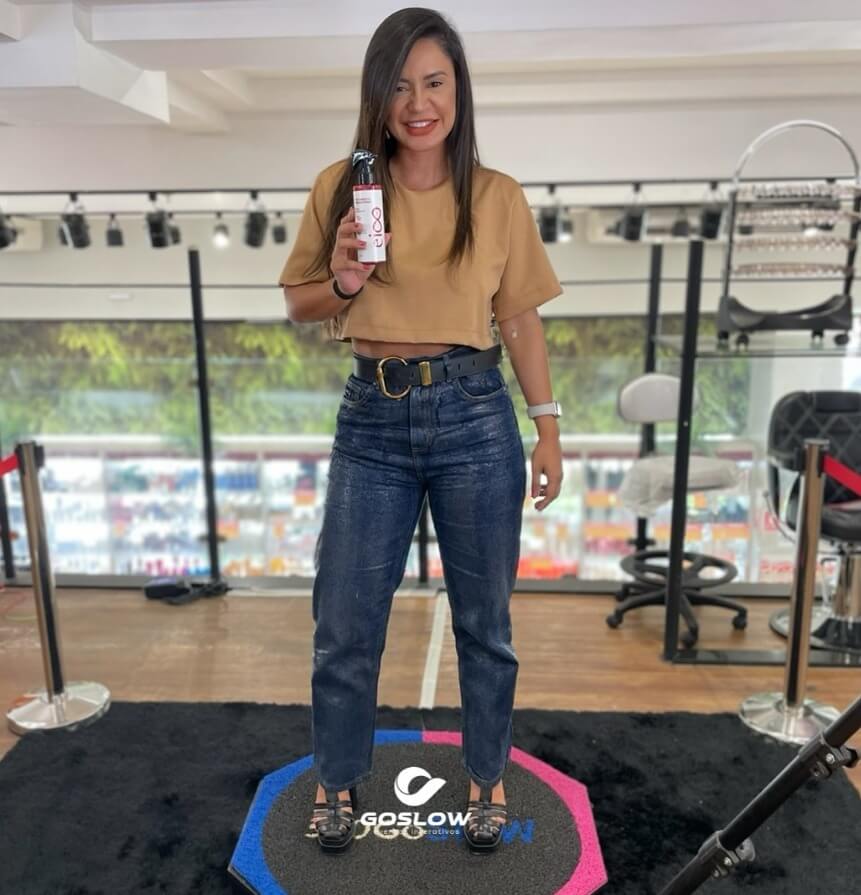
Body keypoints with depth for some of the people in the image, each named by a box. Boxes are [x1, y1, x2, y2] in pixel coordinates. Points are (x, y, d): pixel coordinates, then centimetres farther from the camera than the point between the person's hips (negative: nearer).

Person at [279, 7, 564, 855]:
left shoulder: (499, 196, 1)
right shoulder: (339, 187, 2)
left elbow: (520, 318, 6)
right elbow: (299, 306, 9)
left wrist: (548, 426, 3)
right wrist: (343, 283, -13)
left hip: (476, 416, 0)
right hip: (371, 419, 1)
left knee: (484, 619, 12)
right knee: (344, 625, 9)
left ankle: (487, 778, 36)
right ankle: (337, 781, 34)